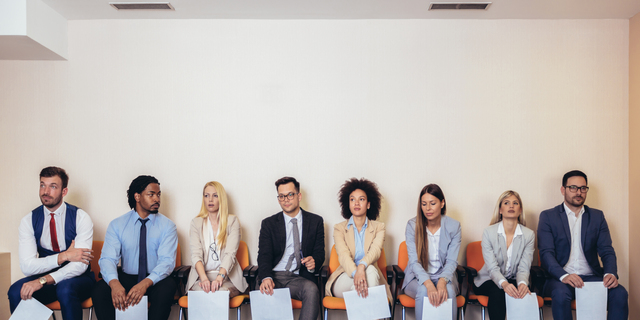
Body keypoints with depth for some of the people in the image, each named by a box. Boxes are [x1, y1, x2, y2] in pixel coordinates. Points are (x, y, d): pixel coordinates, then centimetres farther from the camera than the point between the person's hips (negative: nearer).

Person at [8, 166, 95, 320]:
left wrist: (43, 280, -30)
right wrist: (63, 256, -22)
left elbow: (80, 265, -20)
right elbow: (27, 266, -11)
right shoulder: (28, 221, -1)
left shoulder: (81, 218, -10)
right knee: (16, 292, -26)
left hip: (76, 279, -3)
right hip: (46, 277, 3)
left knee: (65, 289, -35)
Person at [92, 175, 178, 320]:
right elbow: (107, 259, -8)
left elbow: (167, 261, -12)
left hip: (154, 281, -1)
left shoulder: (167, 225, -1)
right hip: (125, 278, 1)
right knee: (99, 290, -27)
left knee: (167, 287, -34)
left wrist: (145, 283, -31)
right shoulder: (117, 225, 3)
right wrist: (114, 283, -30)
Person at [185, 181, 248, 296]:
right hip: (201, 275, 1)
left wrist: (219, 277, -25)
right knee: (202, 292, -32)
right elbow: (196, 254, -4)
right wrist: (204, 278, -23)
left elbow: (230, 254, -7)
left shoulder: (232, 221, 6)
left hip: (227, 276, -1)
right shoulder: (196, 223, 10)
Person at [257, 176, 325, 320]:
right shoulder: (268, 223, 11)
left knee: (311, 289, -34)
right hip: (274, 276, 0)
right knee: (264, 292, -34)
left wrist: (313, 261, -15)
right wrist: (266, 278, -22)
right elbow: (264, 256, 0)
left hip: (300, 277, 0)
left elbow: (319, 253, 12)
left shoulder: (316, 221, 12)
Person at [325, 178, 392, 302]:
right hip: (345, 277, -1)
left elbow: (375, 251, -11)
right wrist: (355, 273, -35)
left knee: (369, 271, -36)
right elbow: (343, 254, -11)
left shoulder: (378, 227, 11)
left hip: (371, 276, 1)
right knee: (370, 271, -33)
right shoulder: (339, 228, 9)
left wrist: (362, 266, -36)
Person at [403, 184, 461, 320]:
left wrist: (442, 281, -30)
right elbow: (414, 261, -14)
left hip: (444, 276, 1)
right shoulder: (412, 225, -7)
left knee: (449, 291, -32)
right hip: (418, 278, 0)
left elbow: (451, 261, -8)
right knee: (423, 291, -33)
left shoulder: (454, 226, -4)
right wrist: (429, 284, -32)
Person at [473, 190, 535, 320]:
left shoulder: (529, 235, -2)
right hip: (490, 280, -2)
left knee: (522, 293, -32)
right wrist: (504, 284, -38)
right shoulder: (489, 232, -8)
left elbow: (524, 268, -10)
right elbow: (492, 267, -17)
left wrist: (522, 283, -34)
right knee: (497, 292, -34)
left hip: (514, 280, 2)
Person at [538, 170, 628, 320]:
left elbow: (607, 251, 8)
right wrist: (563, 276, -25)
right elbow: (546, 253, -6)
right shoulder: (548, 216, 4)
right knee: (560, 294, -35)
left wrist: (611, 273, -15)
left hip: (591, 277, 3)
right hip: (560, 279, -3)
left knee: (620, 294, -26)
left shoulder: (597, 216, 15)